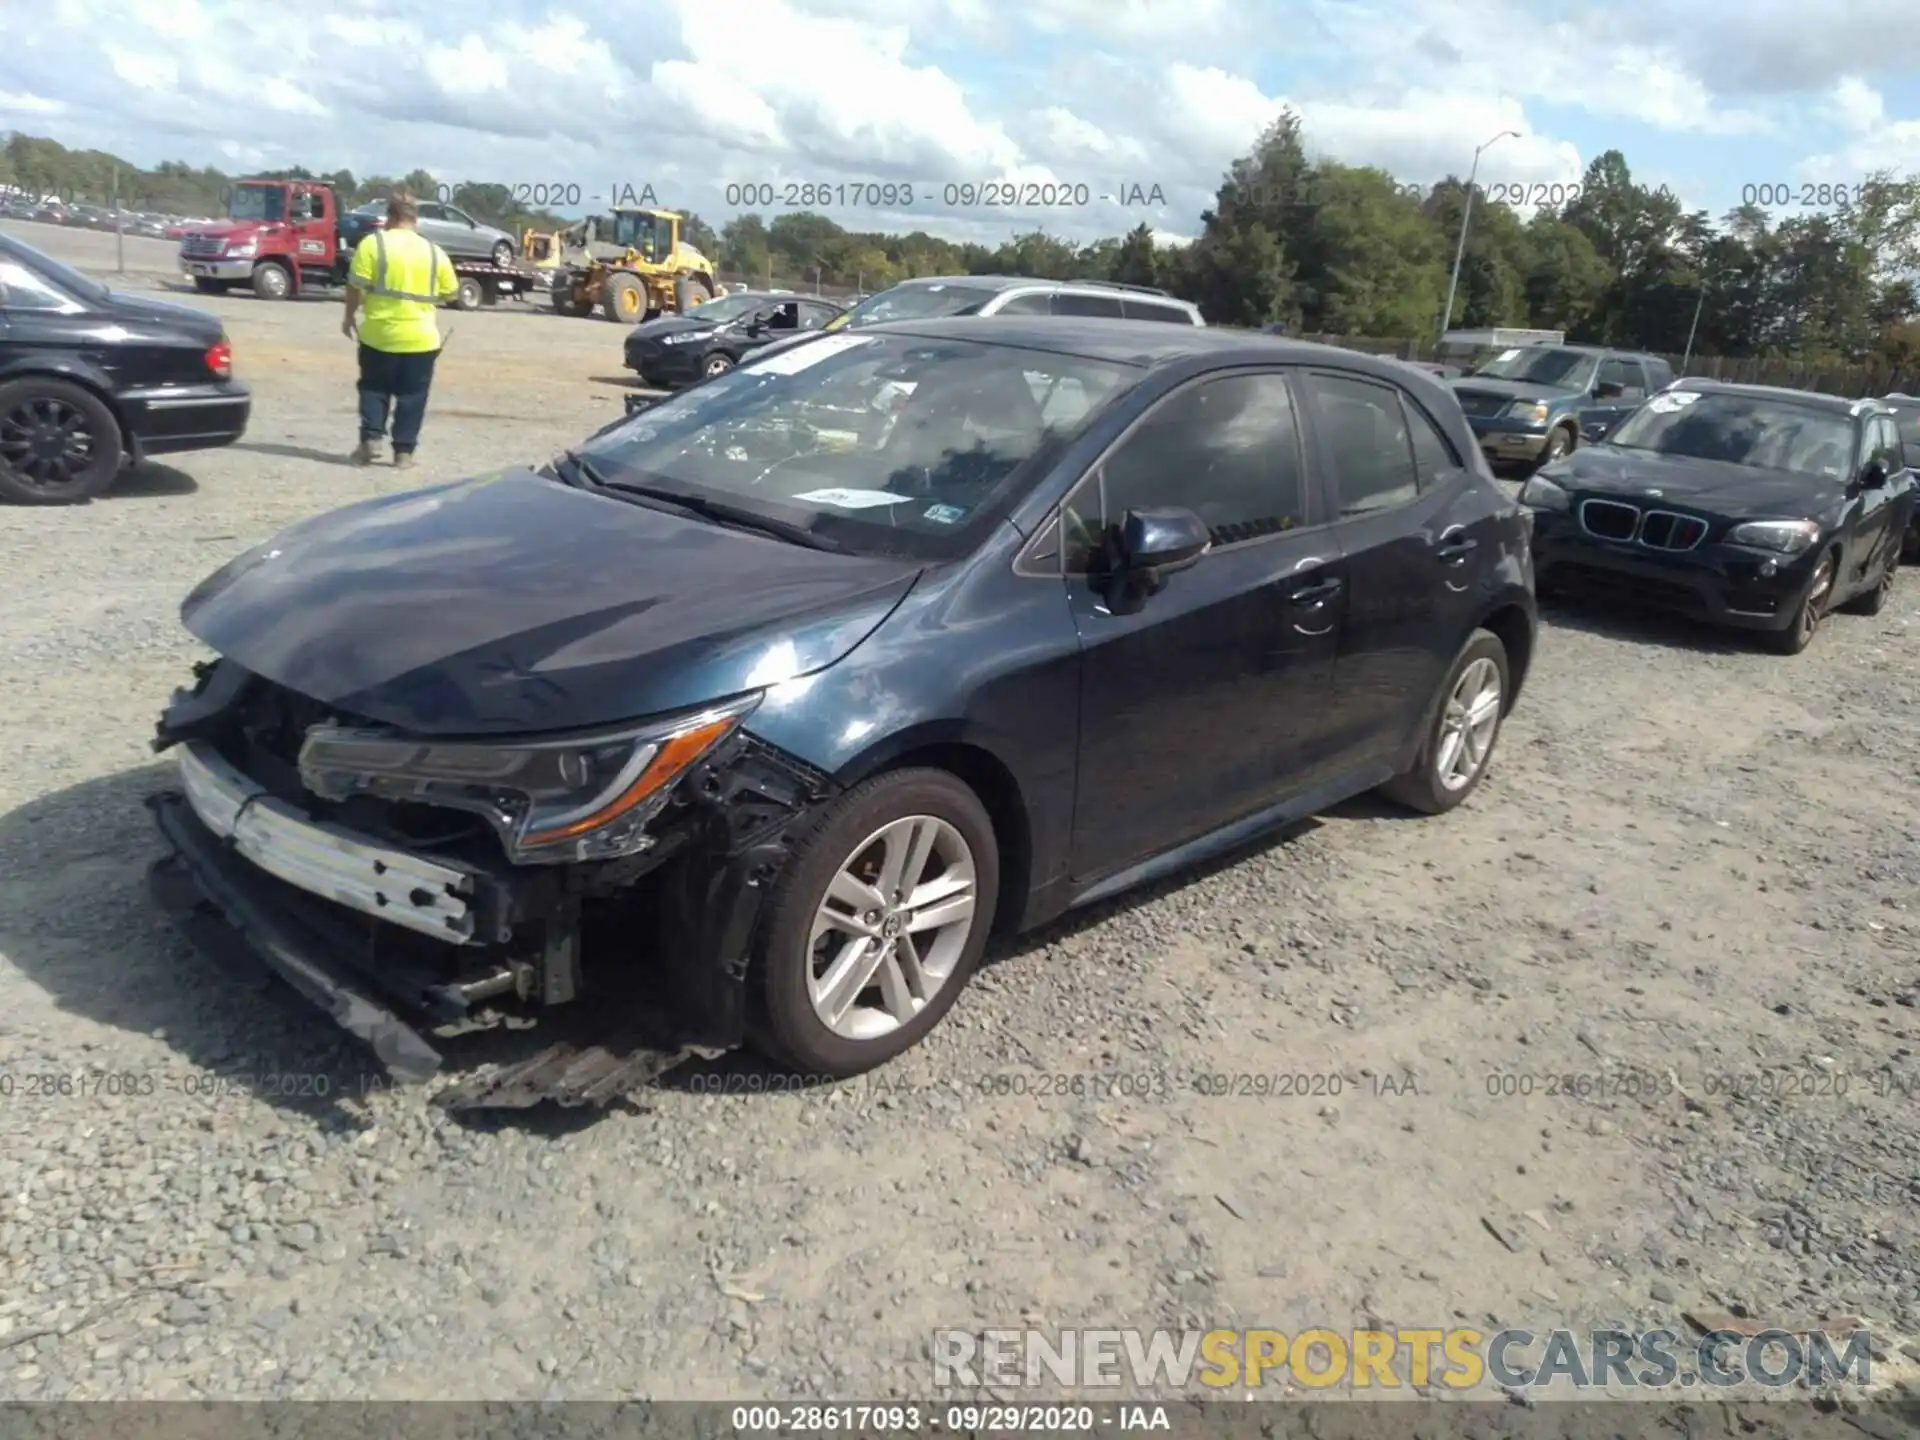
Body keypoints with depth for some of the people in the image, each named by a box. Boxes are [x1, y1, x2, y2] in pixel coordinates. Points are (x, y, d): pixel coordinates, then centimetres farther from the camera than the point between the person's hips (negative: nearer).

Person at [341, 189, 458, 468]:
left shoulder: (373, 243, -4)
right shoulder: (434, 251, 3)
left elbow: (356, 285, -6)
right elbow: (450, 292, 11)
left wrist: (349, 315, 8)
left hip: (379, 333, -1)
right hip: (420, 337, 1)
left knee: (374, 388, 13)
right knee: (411, 395, 7)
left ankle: (371, 439, 0)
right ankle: (404, 451, 6)